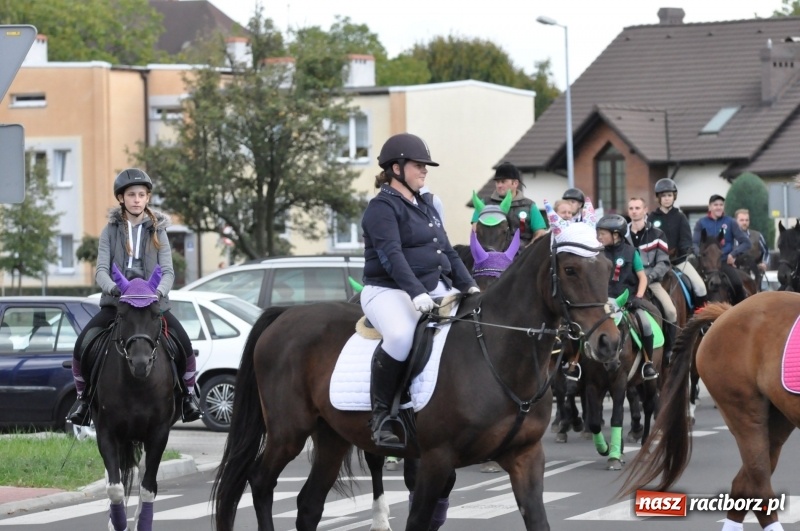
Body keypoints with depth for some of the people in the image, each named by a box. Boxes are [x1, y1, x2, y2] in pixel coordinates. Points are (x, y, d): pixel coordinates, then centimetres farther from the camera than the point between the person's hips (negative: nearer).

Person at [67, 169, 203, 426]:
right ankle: (83, 397, 3)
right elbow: (101, 269, -4)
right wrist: (112, 288, -26)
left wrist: (159, 291, -23)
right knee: (81, 345, -18)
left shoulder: (157, 231, 7)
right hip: (115, 302, 0)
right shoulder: (111, 231, 6)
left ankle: (188, 396, 0)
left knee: (185, 344, -21)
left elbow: (167, 270, -1)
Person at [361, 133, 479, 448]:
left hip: (436, 289, 9)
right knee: (401, 336, -39)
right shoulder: (383, 207, -5)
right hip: (389, 290, -9)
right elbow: (391, 255, -19)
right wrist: (416, 292, -31)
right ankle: (381, 414, -24)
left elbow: (448, 253, 22)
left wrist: (469, 286, 7)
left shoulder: (426, 208, 22)